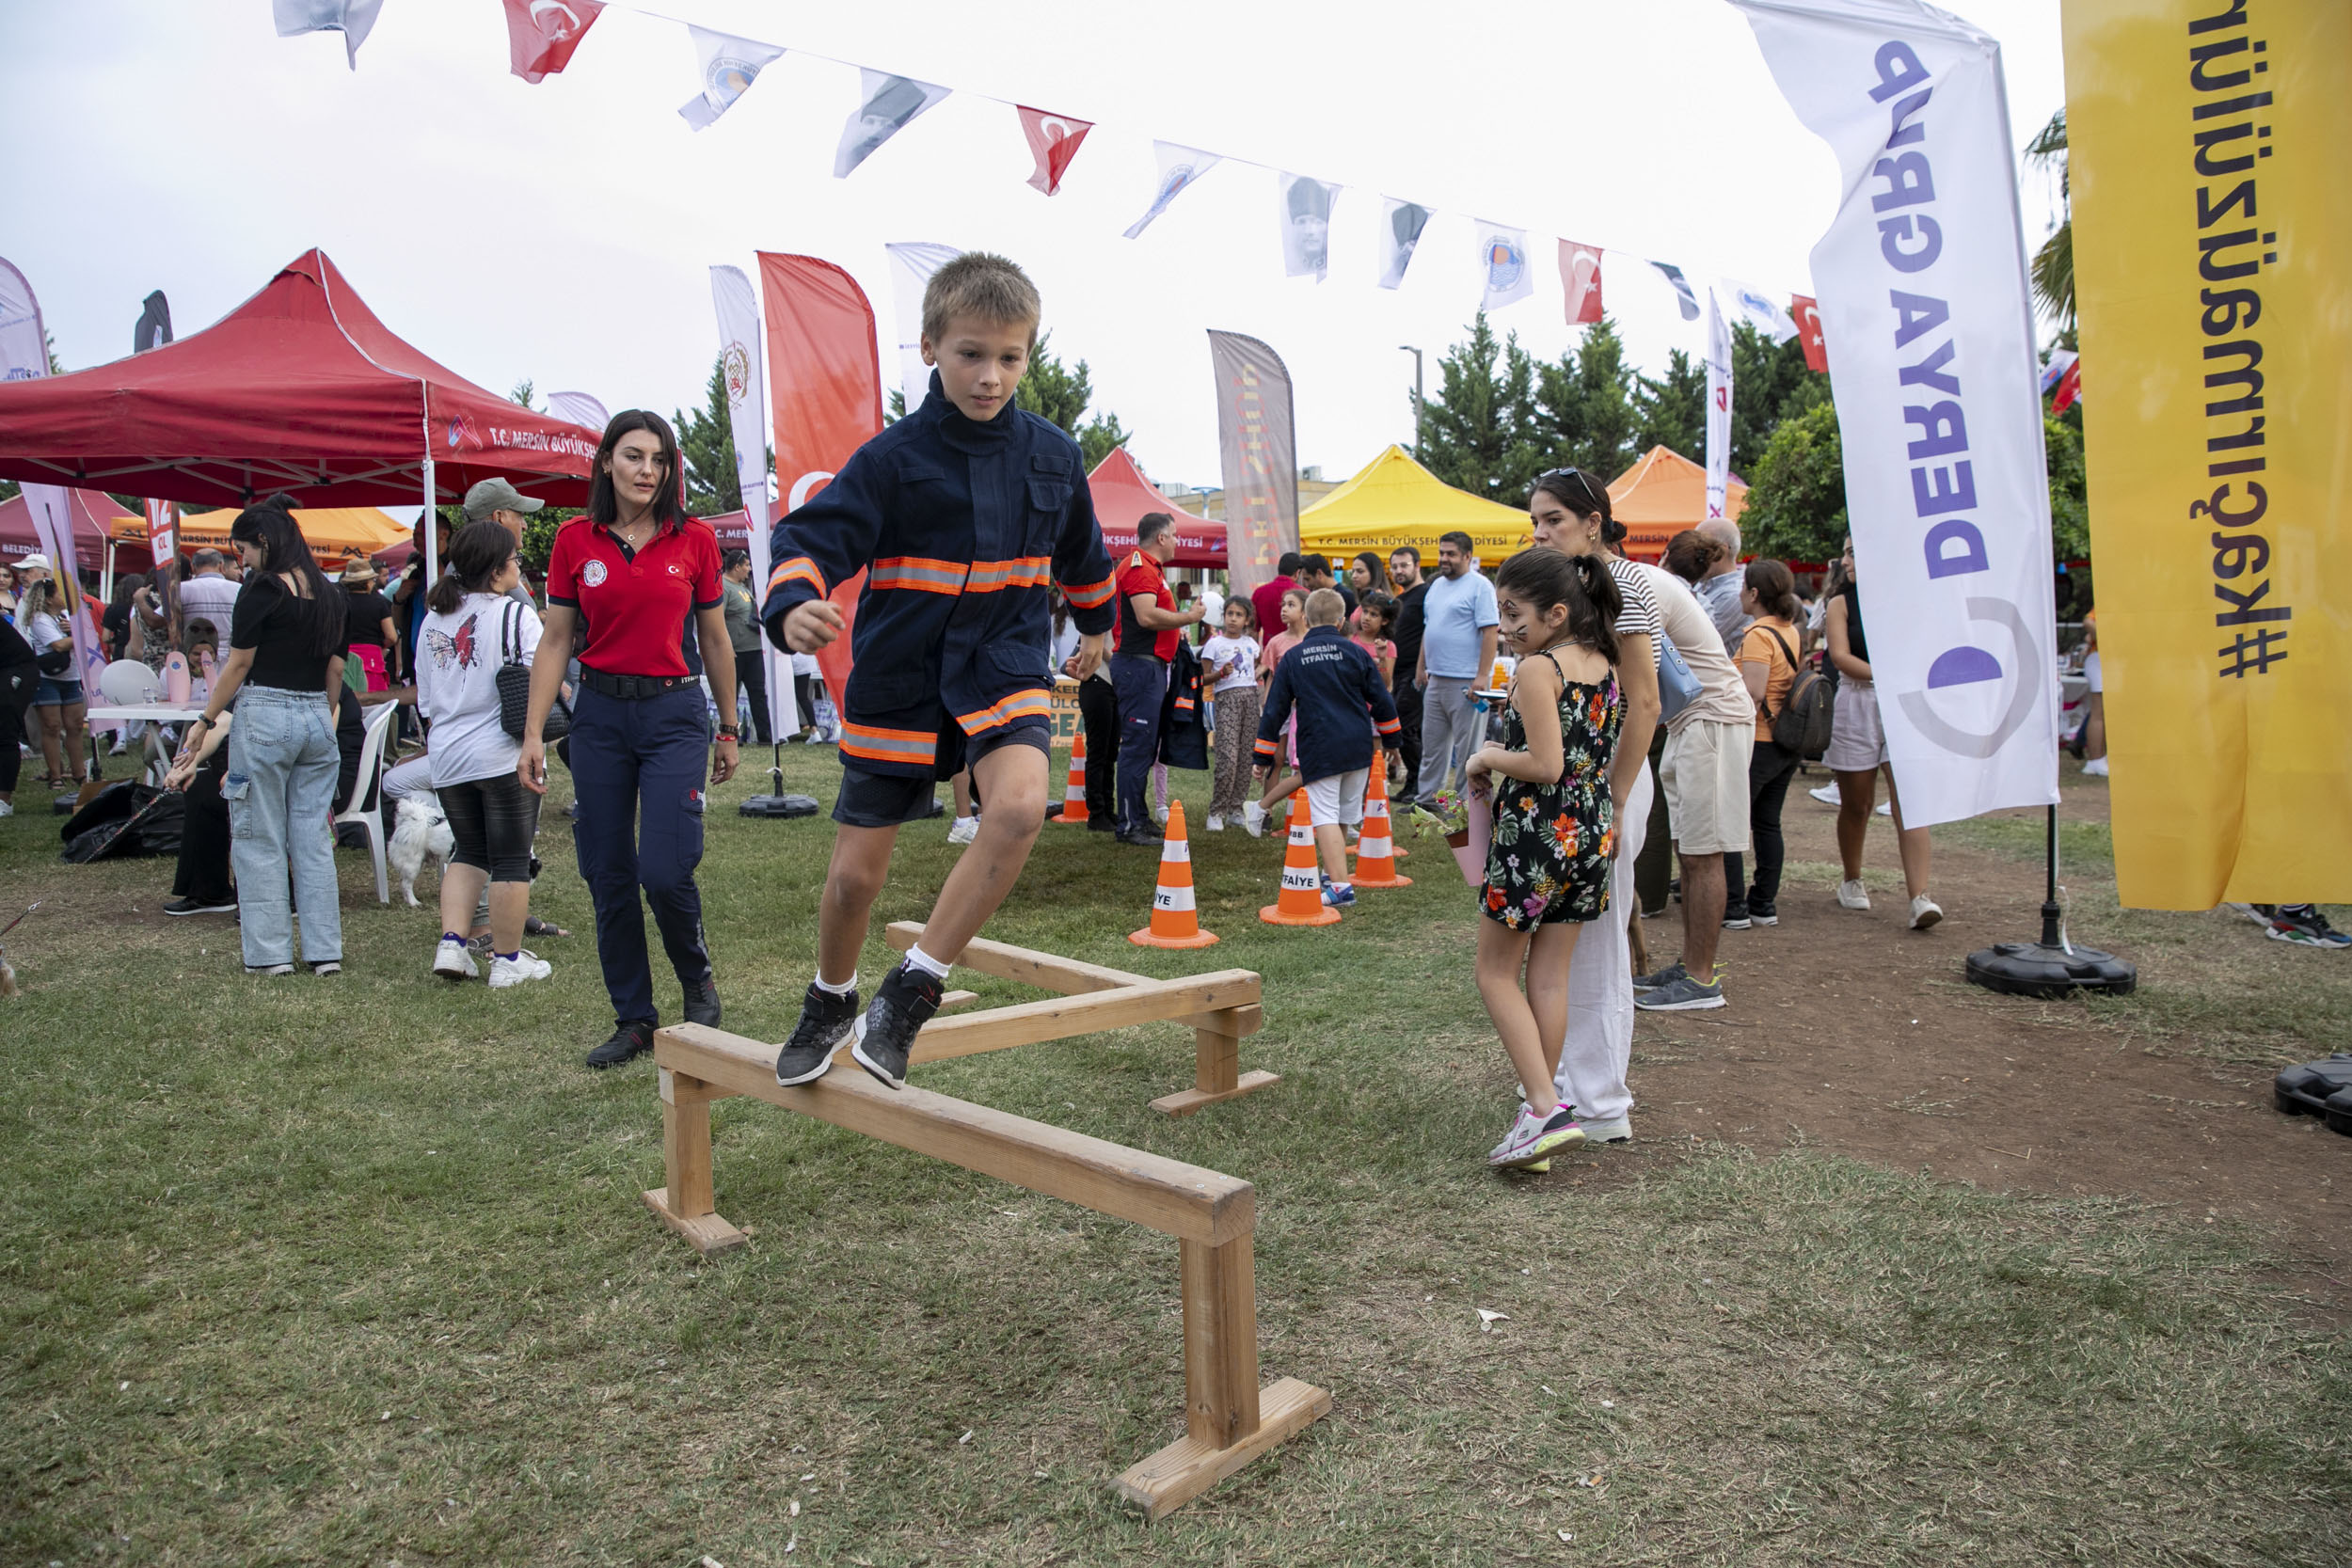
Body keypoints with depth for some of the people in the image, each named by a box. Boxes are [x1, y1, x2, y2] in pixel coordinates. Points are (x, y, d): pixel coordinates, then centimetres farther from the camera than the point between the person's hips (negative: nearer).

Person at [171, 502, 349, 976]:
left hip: (265, 716, -6)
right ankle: (325, 950, 9)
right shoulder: (329, 594, 10)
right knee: (314, 839, 8)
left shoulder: (261, 589, -9)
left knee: (260, 841, 3)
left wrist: (205, 722, 1)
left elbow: (239, 665, -8)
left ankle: (270, 953, 6)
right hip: (317, 719, 6)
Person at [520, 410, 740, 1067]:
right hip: (599, 714, 2)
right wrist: (533, 732, 0)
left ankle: (698, 981, 17)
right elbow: (554, 641, 6)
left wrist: (727, 730, 12)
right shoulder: (575, 540, 4)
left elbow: (715, 641, 8)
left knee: (665, 870, -13)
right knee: (608, 876, 5)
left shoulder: (694, 539, 1)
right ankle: (634, 1019, 19)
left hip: (674, 713, -2)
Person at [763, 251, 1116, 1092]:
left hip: (1003, 668, 1)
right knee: (855, 873, 3)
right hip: (899, 677, -1)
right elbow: (814, 536, -15)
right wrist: (795, 606, -36)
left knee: (1021, 805, -30)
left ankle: (911, 991, -15)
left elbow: (1081, 551, 20)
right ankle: (831, 1002, 35)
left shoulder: (1051, 454, 2)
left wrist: (1096, 627, 33)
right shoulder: (893, 456, -8)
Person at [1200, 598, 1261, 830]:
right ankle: (1216, 812, -7)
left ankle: (1236, 809, 10)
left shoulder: (1251, 643, 16)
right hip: (1227, 697, -5)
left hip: (1250, 696, 5)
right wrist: (1221, 673, -16)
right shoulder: (1215, 643, 3)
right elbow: (1204, 678, 1)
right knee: (1228, 757, -15)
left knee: (1246, 757, 1)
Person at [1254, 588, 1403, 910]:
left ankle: (1340, 886, -17)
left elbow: (1275, 710, 3)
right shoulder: (1356, 653, 4)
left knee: (1325, 817, -6)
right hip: (1358, 747, 3)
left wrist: (1264, 756, 9)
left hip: (1318, 751, -3)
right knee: (1344, 815, 16)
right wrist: (1391, 740, 20)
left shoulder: (1292, 658, 2)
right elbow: (1382, 701, 8)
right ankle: (1334, 873, 30)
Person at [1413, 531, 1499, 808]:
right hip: (1436, 680, 8)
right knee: (1431, 744, 13)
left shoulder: (1480, 586, -8)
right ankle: (1426, 798, 22)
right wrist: (1421, 666, 18)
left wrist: (1481, 676, -19)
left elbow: (1490, 632, -14)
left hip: (1465, 682, -8)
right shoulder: (1437, 585, 17)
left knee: (1467, 748, -2)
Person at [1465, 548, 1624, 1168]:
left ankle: (1548, 1110, -3)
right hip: (1590, 834, 8)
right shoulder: (1602, 663, 9)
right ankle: (1542, 1107, 18)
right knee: (1550, 978, 13)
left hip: (1537, 834, -8)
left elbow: (1546, 765, -21)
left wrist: (1488, 757, -7)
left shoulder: (1537, 669, -15)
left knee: (1496, 975, 5)